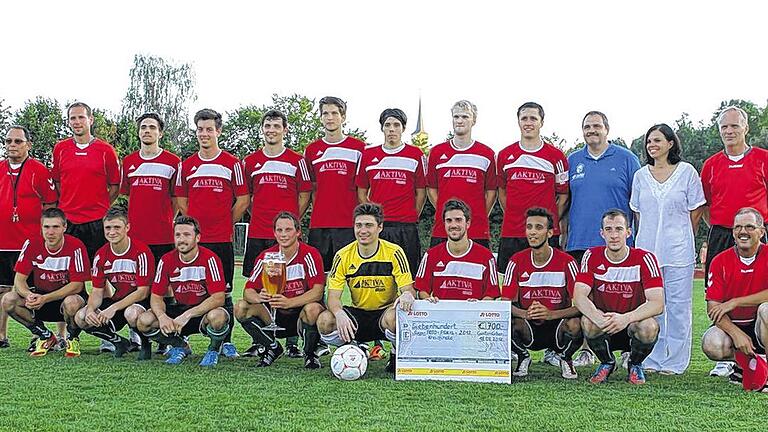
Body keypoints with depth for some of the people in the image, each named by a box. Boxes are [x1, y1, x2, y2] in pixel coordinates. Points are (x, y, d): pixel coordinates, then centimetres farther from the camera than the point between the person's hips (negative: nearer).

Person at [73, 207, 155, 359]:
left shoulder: (141, 251, -18)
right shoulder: (101, 255, 0)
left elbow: (143, 291, -20)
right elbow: (97, 291, 1)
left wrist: (114, 308, -28)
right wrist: (90, 310, -21)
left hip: (142, 301, -6)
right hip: (118, 299, 6)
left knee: (132, 313, -40)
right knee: (81, 318, -14)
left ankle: (146, 344, -6)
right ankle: (119, 342, 8)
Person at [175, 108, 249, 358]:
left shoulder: (232, 163, 3)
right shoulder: (186, 165, 11)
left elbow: (242, 200, 5)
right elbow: (181, 201, 15)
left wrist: (225, 223, 4)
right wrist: (193, 224, 6)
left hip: (222, 239, -2)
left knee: (224, 291, 2)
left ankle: (226, 341, 8)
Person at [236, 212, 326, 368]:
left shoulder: (310, 254, -12)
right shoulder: (266, 256, -1)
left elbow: (317, 292, -23)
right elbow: (248, 290, -5)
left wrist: (289, 302, -38)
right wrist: (259, 297, -30)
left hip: (300, 315, -4)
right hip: (275, 316, 4)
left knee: (312, 308, -37)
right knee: (241, 308, -16)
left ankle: (310, 353, -8)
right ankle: (273, 347, 4)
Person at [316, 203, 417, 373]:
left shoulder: (394, 252, -9)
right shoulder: (343, 256, -5)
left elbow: (408, 289, -12)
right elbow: (333, 296, -8)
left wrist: (407, 295, -39)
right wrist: (340, 314, -32)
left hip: (385, 311, -2)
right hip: (358, 315, 3)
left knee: (394, 316, -39)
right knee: (324, 320, -26)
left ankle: (397, 356, -5)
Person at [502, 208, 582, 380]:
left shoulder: (566, 262, -8)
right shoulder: (517, 261, -2)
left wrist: (551, 314, -33)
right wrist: (525, 313, -29)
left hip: (557, 324, -1)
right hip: (528, 328, 1)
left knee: (574, 324, -34)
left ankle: (565, 358, 2)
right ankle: (523, 357, 4)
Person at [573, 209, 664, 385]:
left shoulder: (644, 259, -11)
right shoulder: (592, 256, -6)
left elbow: (658, 304, -21)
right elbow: (579, 297, -15)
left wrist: (626, 318, -38)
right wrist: (599, 318, -36)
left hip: (632, 325, -1)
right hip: (603, 328, 1)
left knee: (649, 327, -33)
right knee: (588, 322, -31)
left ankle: (635, 365, 2)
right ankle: (607, 363, 1)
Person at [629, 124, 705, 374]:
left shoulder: (687, 172, 1)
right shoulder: (641, 175, 11)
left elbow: (695, 211, 5)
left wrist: (682, 240, 8)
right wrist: (648, 238, 10)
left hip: (678, 250, -3)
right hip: (647, 249, 3)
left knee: (678, 305, -1)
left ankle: (674, 362, 5)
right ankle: (652, 360, 12)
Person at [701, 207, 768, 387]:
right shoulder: (720, 261, -2)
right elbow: (712, 307, -7)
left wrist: (734, 302, -20)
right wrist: (736, 333, -22)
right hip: (731, 325, 2)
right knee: (712, 345, -30)